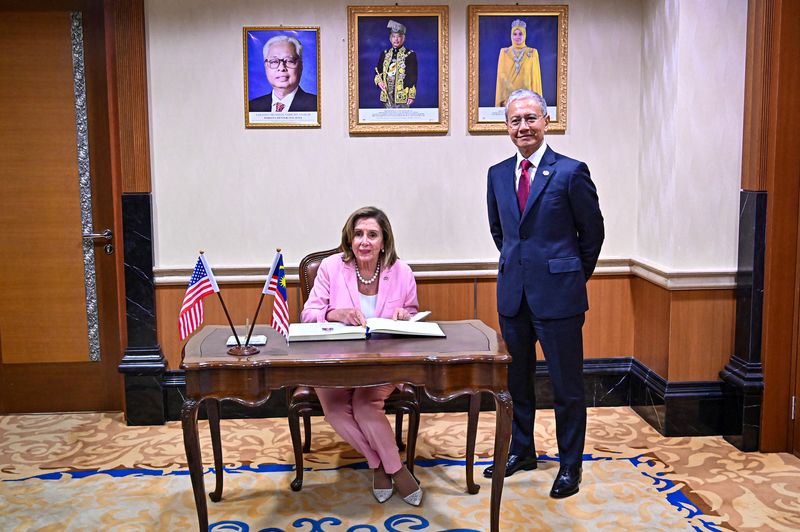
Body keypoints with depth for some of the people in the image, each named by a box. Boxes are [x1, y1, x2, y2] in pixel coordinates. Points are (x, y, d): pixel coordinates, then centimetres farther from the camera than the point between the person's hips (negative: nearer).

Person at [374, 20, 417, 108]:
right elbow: (378, 71, 19)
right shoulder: (385, 54, 13)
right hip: (387, 94, 4)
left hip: (402, 94, -4)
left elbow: (413, 76, -4)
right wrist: (379, 81, -4)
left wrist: (411, 95, -12)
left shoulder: (410, 55, 0)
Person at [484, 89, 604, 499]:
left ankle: (570, 465, 19)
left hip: (558, 295, -5)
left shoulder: (571, 172, -8)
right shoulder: (497, 174, 8)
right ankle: (521, 451, 32)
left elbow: (593, 232, 1)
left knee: (566, 385, 4)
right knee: (516, 379, 15)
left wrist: (573, 276, 8)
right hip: (513, 293, 5)